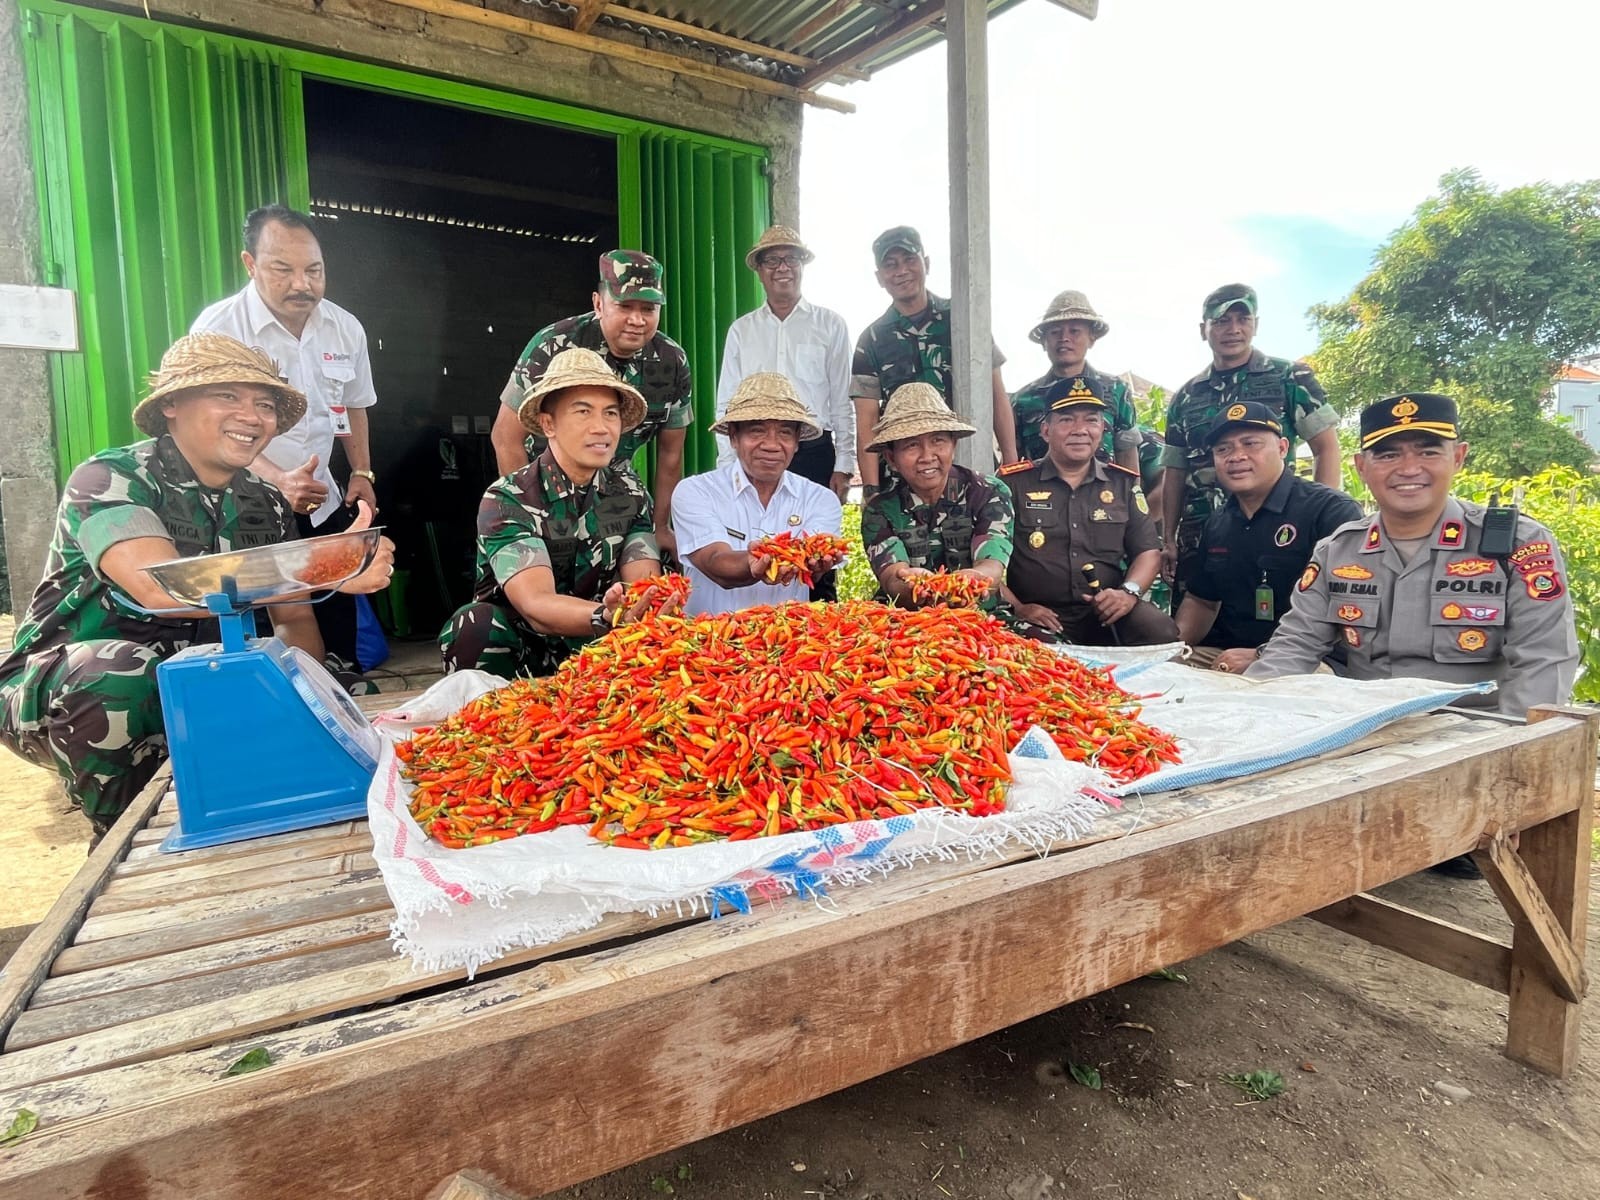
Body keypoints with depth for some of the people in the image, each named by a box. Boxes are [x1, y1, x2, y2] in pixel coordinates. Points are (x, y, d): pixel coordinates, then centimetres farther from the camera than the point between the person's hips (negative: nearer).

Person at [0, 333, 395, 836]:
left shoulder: (267, 506, 0)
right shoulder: (109, 478, -18)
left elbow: (295, 619, 2)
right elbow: (159, 586, -37)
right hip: (61, 695, -5)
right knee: (120, 675, -37)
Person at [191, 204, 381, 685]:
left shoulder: (346, 329, 0)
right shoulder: (219, 328, -15)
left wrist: (361, 473, 6)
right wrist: (275, 480, -32)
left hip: (324, 503, 5)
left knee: (338, 607, 10)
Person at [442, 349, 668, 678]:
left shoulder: (630, 493, -2)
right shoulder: (506, 500, -14)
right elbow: (536, 604, -27)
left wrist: (642, 610, -38)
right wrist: (610, 618, -47)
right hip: (518, 657, -2)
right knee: (475, 623, -33)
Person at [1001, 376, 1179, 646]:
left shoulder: (1123, 484, 16)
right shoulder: (1013, 482, 4)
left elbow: (1148, 551, 14)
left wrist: (1129, 592, -6)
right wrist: (1017, 608, -13)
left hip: (1106, 616, 5)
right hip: (1039, 619, -5)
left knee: (1162, 632, -24)